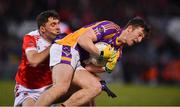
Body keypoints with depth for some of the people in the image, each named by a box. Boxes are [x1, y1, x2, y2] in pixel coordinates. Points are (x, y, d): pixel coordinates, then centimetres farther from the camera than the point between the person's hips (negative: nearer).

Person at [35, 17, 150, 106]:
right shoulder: (111, 28, -6)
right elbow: (83, 39, -15)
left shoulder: (118, 50, 19)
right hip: (66, 49, -9)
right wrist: (102, 54, -17)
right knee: (62, 87, -29)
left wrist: (107, 68, -7)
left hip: (78, 64, 9)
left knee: (96, 87, -10)